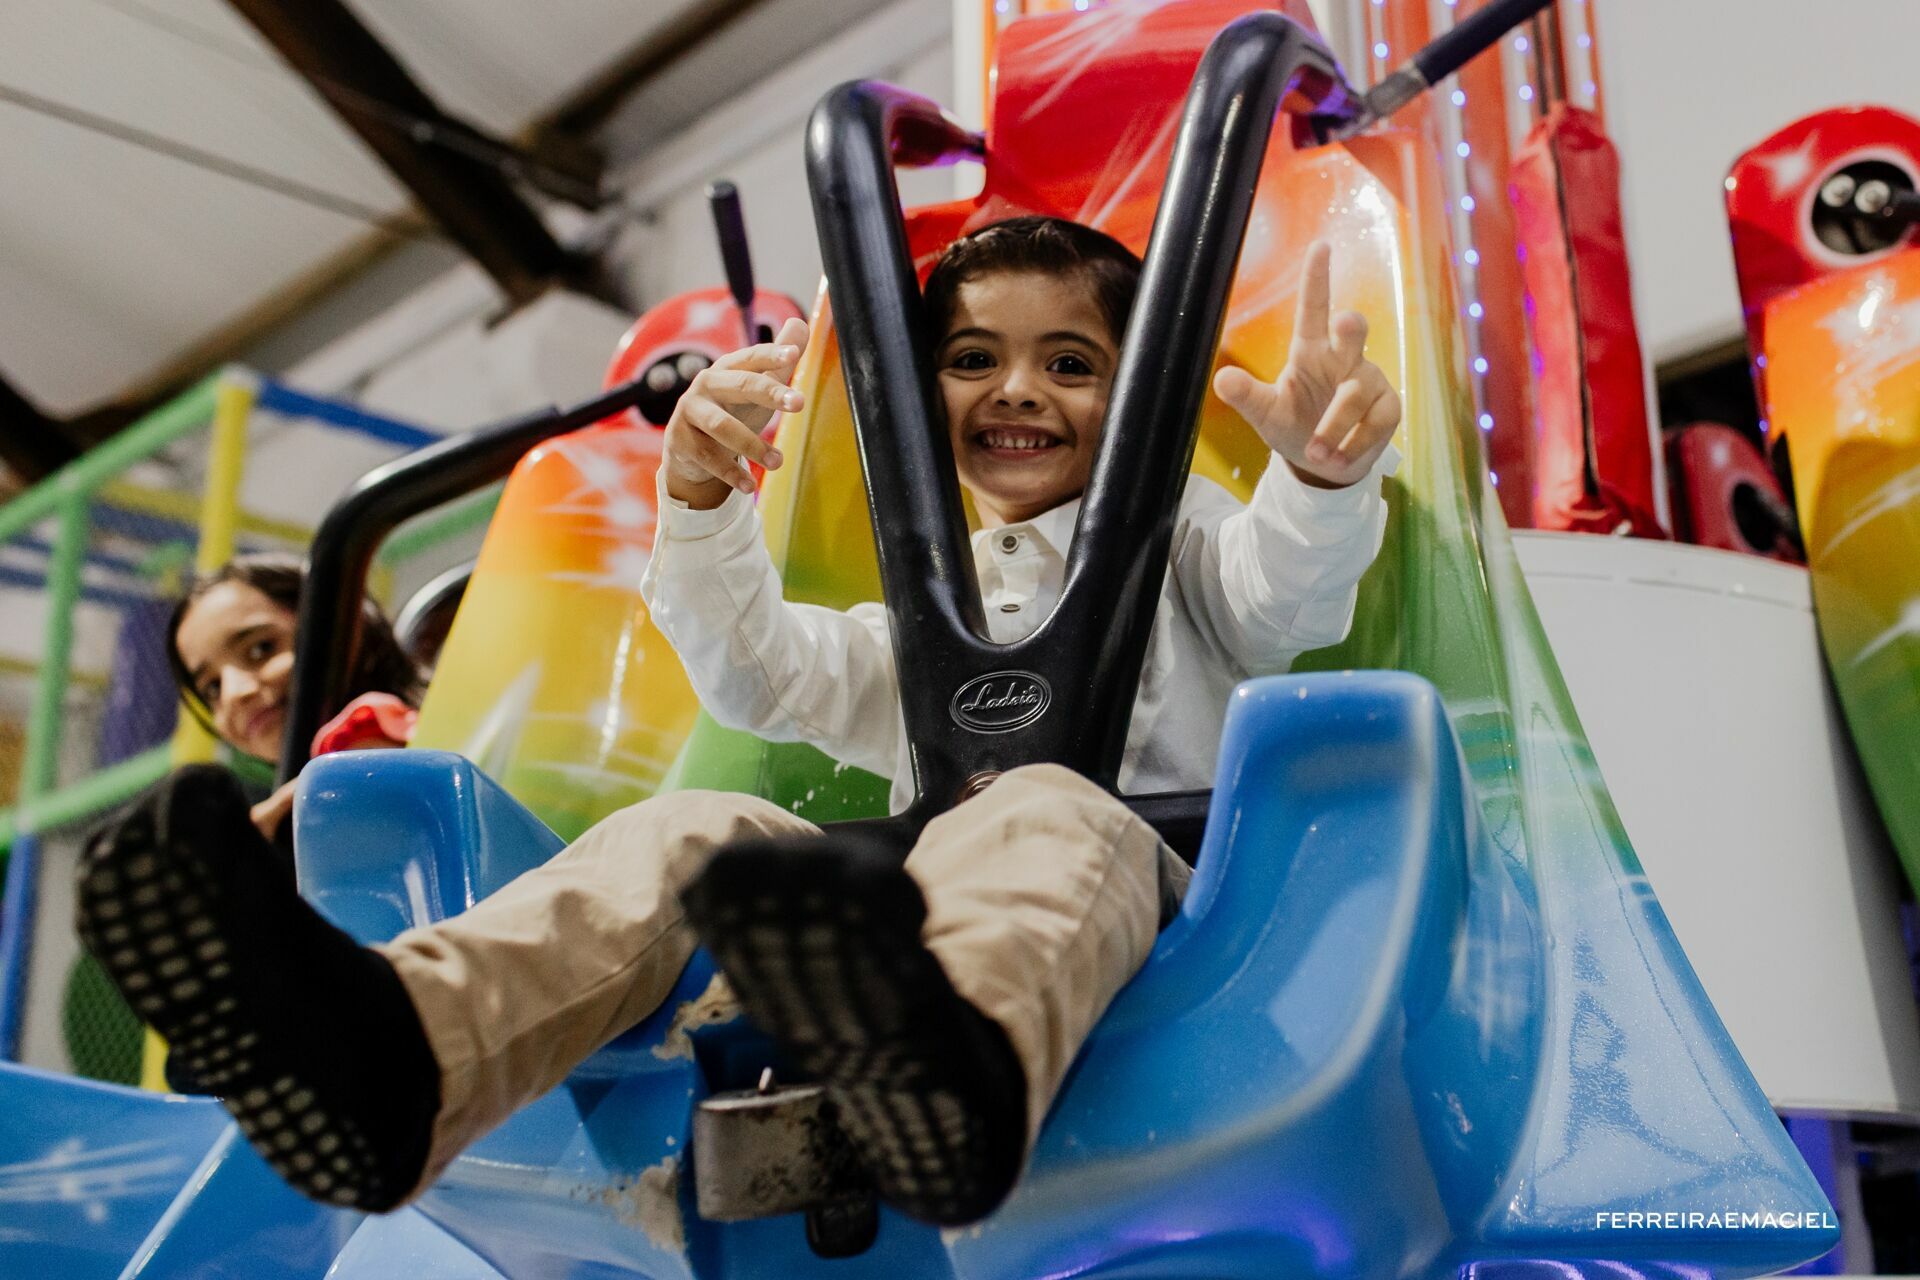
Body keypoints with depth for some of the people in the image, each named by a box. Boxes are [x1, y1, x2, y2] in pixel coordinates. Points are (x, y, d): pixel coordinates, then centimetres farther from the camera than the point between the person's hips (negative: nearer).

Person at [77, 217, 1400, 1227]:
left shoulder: (1176, 540, 23)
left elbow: (1287, 593, 2)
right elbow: (762, 675, 21)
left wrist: (1327, 477, -21)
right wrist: (704, 504, 6)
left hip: (1147, 897, -3)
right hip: (923, 904, 3)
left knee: (1048, 807, -37)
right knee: (686, 829, -21)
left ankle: (964, 1061, -74)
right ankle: (398, 1049, -50)